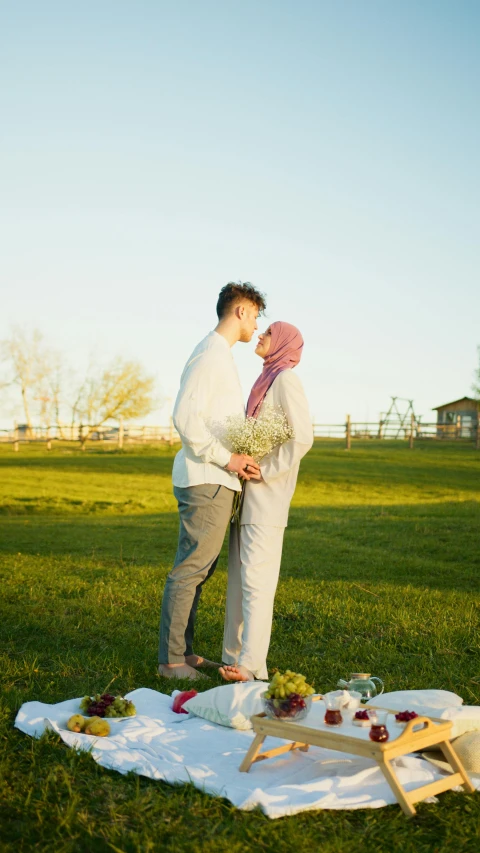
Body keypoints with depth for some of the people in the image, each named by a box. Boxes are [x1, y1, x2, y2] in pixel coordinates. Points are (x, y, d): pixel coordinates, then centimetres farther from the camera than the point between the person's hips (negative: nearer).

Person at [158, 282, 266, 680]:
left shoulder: (222, 355, 20)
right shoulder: (209, 354, -12)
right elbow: (185, 417, -20)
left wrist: (240, 460, 10)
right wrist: (226, 458, -18)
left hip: (217, 479, 10)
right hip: (206, 480, -10)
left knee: (200, 568, 13)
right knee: (191, 569, -5)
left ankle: (184, 651, 22)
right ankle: (171, 659, 2)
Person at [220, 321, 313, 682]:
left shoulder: (286, 379, -7)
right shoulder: (265, 381, 19)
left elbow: (302, 438, -16)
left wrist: (262, 471, -15)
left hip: (267, 496, -9)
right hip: (247, 495, 9)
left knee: (255, 579, -10)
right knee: (239, 578, 10)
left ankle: (251, 665, -8)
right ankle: (234, 656, 17)